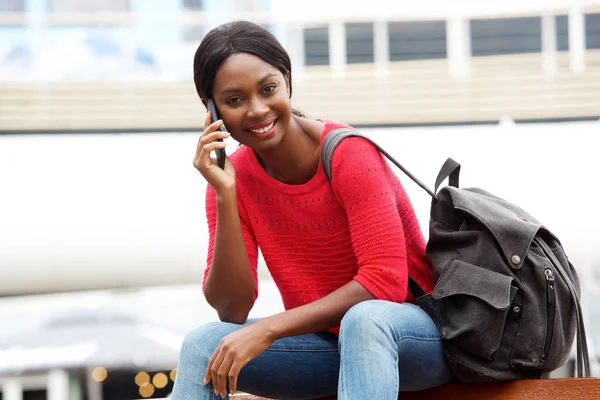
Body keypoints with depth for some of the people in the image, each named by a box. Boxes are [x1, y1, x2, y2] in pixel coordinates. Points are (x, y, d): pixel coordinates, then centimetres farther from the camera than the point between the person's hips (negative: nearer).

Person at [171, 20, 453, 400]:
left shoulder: (349, 154, -17)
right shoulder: (234, 177, -3)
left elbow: (385, 281, -24)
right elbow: (232, 310, -10)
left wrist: (268, 329, -27)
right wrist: (224, 196, -20)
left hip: (412, 332, -4)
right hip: (320, 342, 5)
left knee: (364, 319, -38)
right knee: (203, 345, -18)